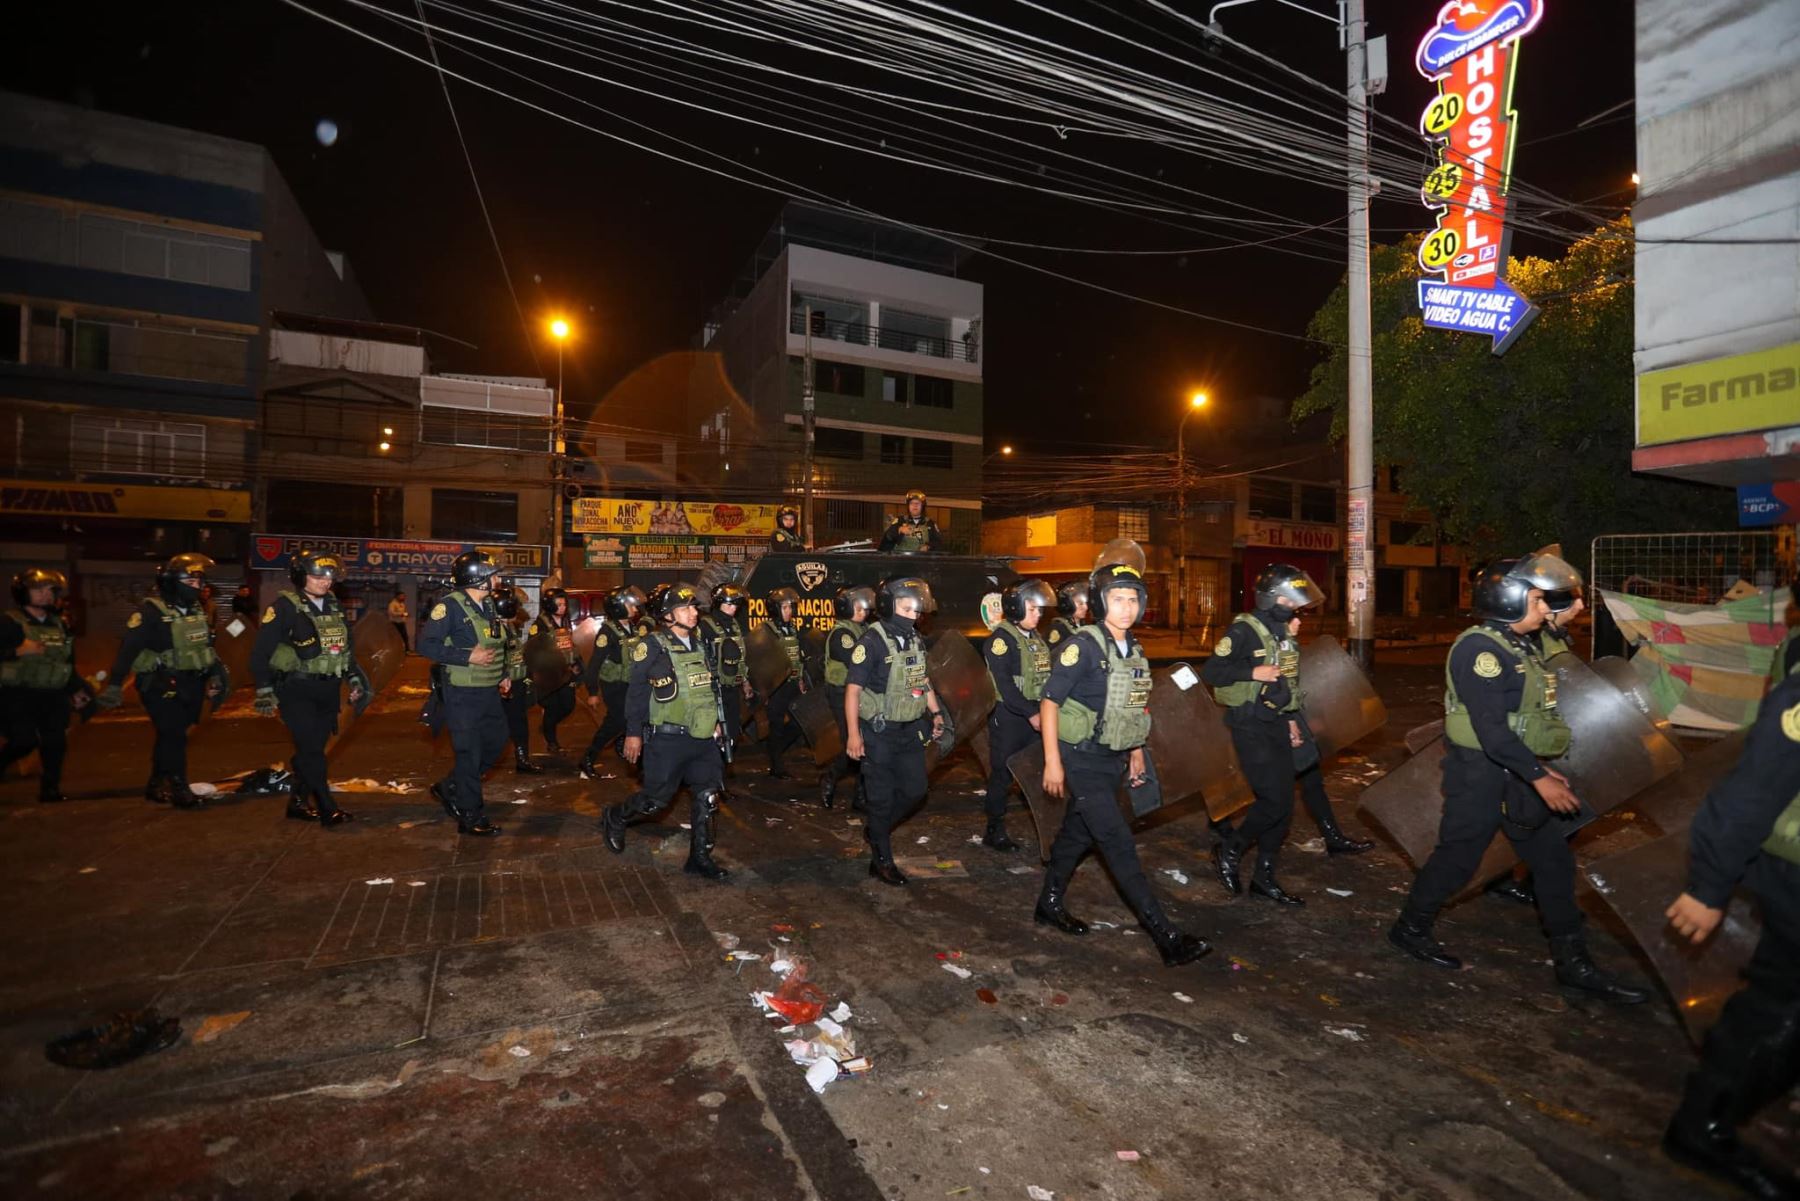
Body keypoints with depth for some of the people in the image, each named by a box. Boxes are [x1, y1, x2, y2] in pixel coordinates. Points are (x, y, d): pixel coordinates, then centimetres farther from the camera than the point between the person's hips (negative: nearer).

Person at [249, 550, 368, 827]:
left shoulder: (334, 606, 9)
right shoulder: (286, 607, -12)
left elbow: (348, 644, 19)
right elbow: (260, 650, -12)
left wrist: (354, 677, 14)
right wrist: (264, 689, -13)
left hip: (327, 690, 7)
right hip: (296, 690, -6)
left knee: (314, 748, 13)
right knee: (310, 749, -9)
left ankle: (298, 801, 27)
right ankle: (328, 808, -4)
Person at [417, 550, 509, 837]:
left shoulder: (489, 606, 10)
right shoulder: (450, 606, -16)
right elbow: (426, 644, -20)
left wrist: (503, 674, 11)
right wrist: (468, 657, -24)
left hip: (489, 692, 8)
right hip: (463, 695, -8)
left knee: (496, 742, 17)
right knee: (470, 754, -1)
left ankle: (450, 788, 33)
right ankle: (471, 818, 12)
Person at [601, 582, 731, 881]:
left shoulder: (699, 645, 10)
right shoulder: (653, 647, -11)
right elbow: (636, 693, -9)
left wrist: (716, 721, 17)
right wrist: (633, 733, -9)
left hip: (702, 738, 6)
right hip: (667, 740, -6)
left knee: (708, 797, 4)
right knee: (656, 800, 4)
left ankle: (700, 857, 17)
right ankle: (614, 819, 33)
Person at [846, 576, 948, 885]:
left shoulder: (916, 640, 5)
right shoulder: (872, 641, -17)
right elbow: (853, 688, -17)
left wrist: (935, 712, 10)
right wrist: (854, 734, -20)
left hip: (910, 730, 7)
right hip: (879, 733, -7)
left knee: (915, 790, 12)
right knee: (883, 797, 5)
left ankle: (876, 830, 35)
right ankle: (882, 861, 21)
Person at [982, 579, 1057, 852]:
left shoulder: (1036, 638, 13)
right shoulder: (1002, 638, -12)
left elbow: (1044, 678, 13)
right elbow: (1004, 684, -19)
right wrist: (1030, 713, -21)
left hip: (1032, 715, 7)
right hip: (1007, 716, -7)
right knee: (1002, 773, 1)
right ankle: (994, 831, 12)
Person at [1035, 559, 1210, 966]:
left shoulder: (1135, 651, 8)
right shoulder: (1083, 646, -16)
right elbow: (1049, 702, -16)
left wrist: (1136, 751, 20)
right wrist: (1052, 761, -17)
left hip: (1114, 760, 8)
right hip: (1083, 761, -8)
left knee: (1077, 834, 18)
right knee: (1119, 844, -6)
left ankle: (1049, 905, 34)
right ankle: (1165, 935, -3)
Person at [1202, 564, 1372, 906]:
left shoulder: (1284, 632, 11)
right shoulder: (1244, 630, -15)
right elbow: (1210, 672, -18)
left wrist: (1291, 719, 14)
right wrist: (1252, 672, -26)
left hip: (1278, 725, 9)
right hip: (1251, 728, -9)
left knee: (1281, 804, 10)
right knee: (1276, 801, -12)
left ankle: (1264, 877, 21)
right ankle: (1228, 850, 9)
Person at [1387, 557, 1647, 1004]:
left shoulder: (1521, 645, 10)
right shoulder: (1480, 649, -21)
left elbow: (1528, 712, 18)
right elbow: (1491, 727, -26)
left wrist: (1540, 769, 16)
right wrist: (1538, 776, -24)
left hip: (1517, 771, 9)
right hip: (1481, 771, -9)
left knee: (1554, 859, 12)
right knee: (1457, 858, 3)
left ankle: (1573, 963, 22)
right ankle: (1409, 928, 22)